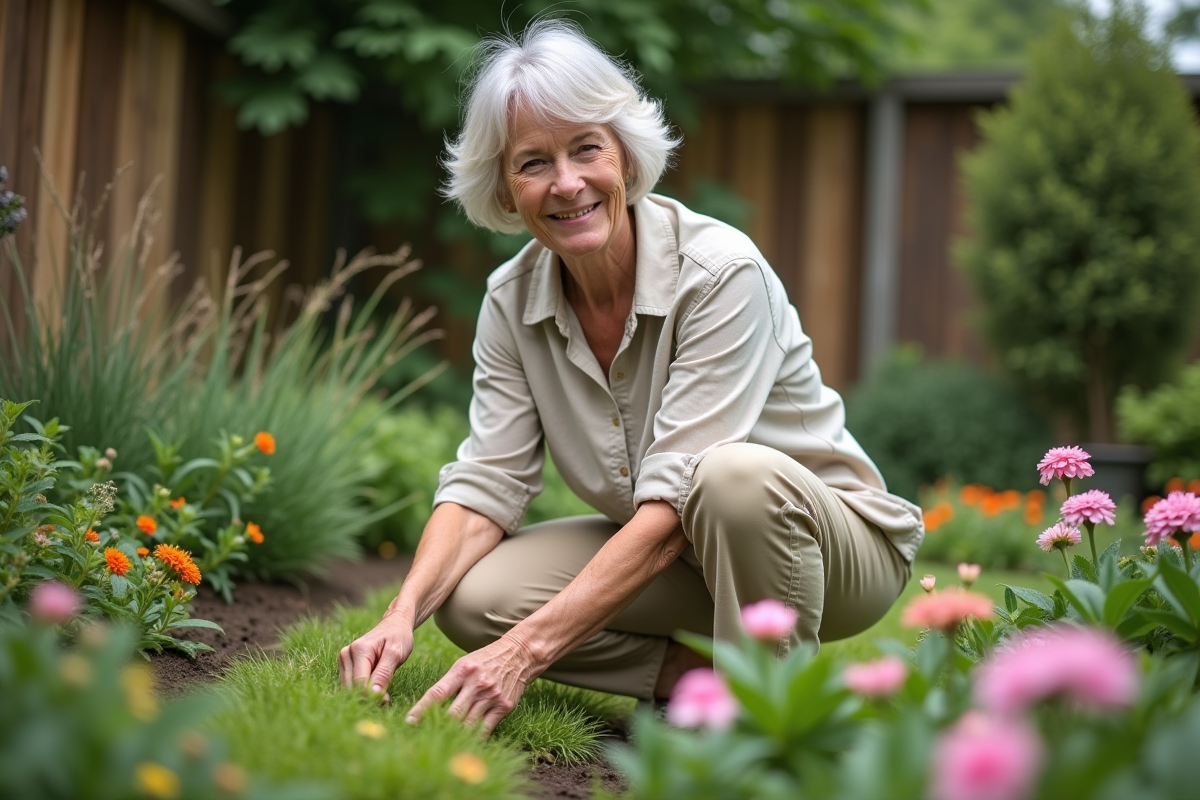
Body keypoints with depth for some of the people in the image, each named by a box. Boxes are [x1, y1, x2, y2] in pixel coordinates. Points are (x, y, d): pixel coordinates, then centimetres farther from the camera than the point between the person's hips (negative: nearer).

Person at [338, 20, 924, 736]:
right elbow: (486, 482, -9)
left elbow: (673, 502, -31)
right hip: (674, 560, 5)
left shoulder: (721, 272, -26)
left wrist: (527, 649, -37)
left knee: (735, 475, -39)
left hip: (834, 541, -5)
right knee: (472, 596, -17)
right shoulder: (513, 300, -6)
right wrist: (403, 615, -27)